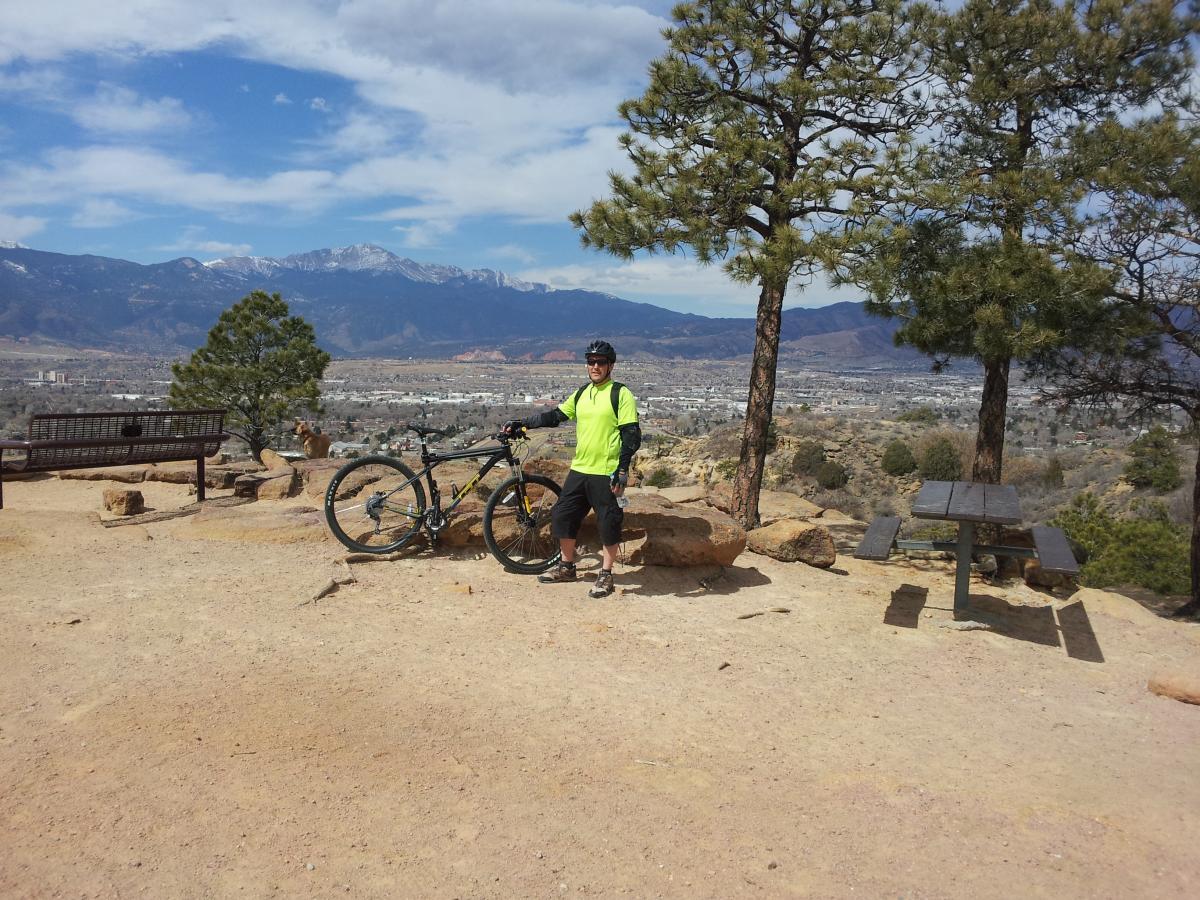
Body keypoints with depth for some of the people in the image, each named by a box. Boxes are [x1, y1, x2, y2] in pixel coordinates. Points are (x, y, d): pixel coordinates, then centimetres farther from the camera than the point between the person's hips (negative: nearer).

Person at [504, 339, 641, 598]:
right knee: (562, 515, 12)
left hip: (607, 473, -7)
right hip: (579, 470, 7)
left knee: (608, 523, 1)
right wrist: (522, 423, 9)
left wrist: (623, 468, -18)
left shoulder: (621, 394, -9)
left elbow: (632, 434, -12)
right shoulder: (582, 393, 12)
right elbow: (554, 416, 16)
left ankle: (606, 575, 15)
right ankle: (566, 567, 27)